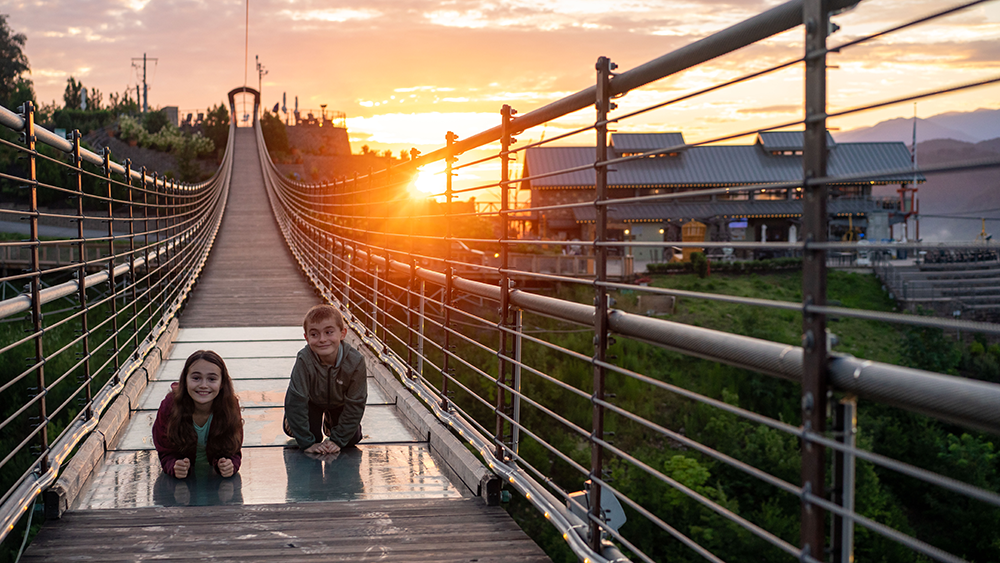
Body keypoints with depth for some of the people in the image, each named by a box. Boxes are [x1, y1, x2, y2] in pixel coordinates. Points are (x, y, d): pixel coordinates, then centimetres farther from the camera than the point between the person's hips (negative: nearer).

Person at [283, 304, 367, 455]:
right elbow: (296, 403, -32)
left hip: (339, 402, 1)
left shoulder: (355, 361, -36)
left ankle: (330, 421, 28)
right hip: (311, 400, -1)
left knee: (352, 438, -4)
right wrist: (307, 443, -31)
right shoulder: (304, 361, -39)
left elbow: (355, 405, -25)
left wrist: (337, 440, -24)